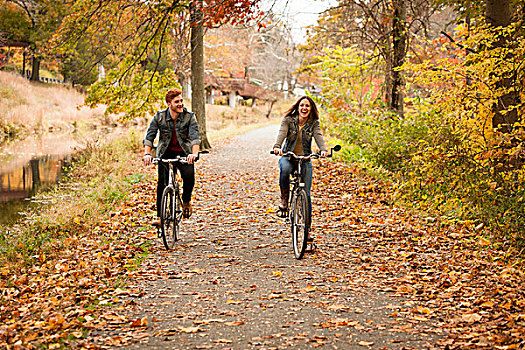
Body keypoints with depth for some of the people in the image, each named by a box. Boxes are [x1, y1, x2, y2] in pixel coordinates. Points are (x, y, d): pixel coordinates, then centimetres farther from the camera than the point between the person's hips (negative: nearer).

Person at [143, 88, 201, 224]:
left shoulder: (190, 117, -12)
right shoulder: (159, 117, -8)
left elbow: (195, 137, -24)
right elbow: (149, 136, -12)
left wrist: (194, 153, -42)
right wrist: (147, 154, -28)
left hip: (184, 153, -1)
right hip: (165, 153, 1)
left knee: (189, 176, -25)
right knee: (162, 183, -13)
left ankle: (186, 201, 5)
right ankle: (160, 216, -3)